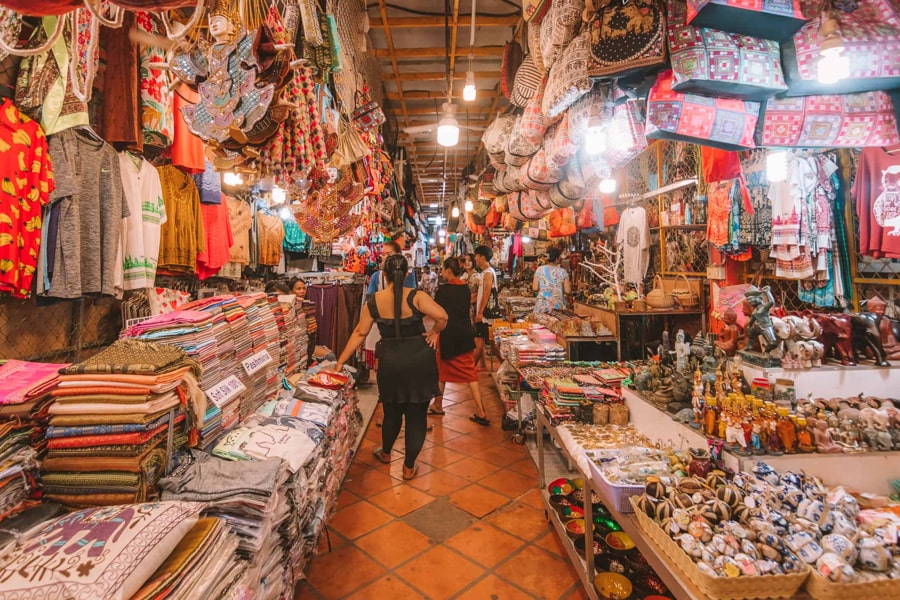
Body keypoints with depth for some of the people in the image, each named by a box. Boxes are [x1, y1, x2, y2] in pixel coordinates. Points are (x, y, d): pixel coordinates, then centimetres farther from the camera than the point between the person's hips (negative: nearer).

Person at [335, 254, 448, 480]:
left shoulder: (373, 301, -2)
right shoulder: (416, 296, -10)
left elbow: (359, 333, 1)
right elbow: (442, 316, -21)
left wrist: (341, 361, 9)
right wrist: (434, 333, -1)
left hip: (391, 361, 3)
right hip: (419, 359, -2)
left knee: (392, 411, 23)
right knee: (417, 414, 10)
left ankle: (386, 453, 46)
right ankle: (409, 467, 23)